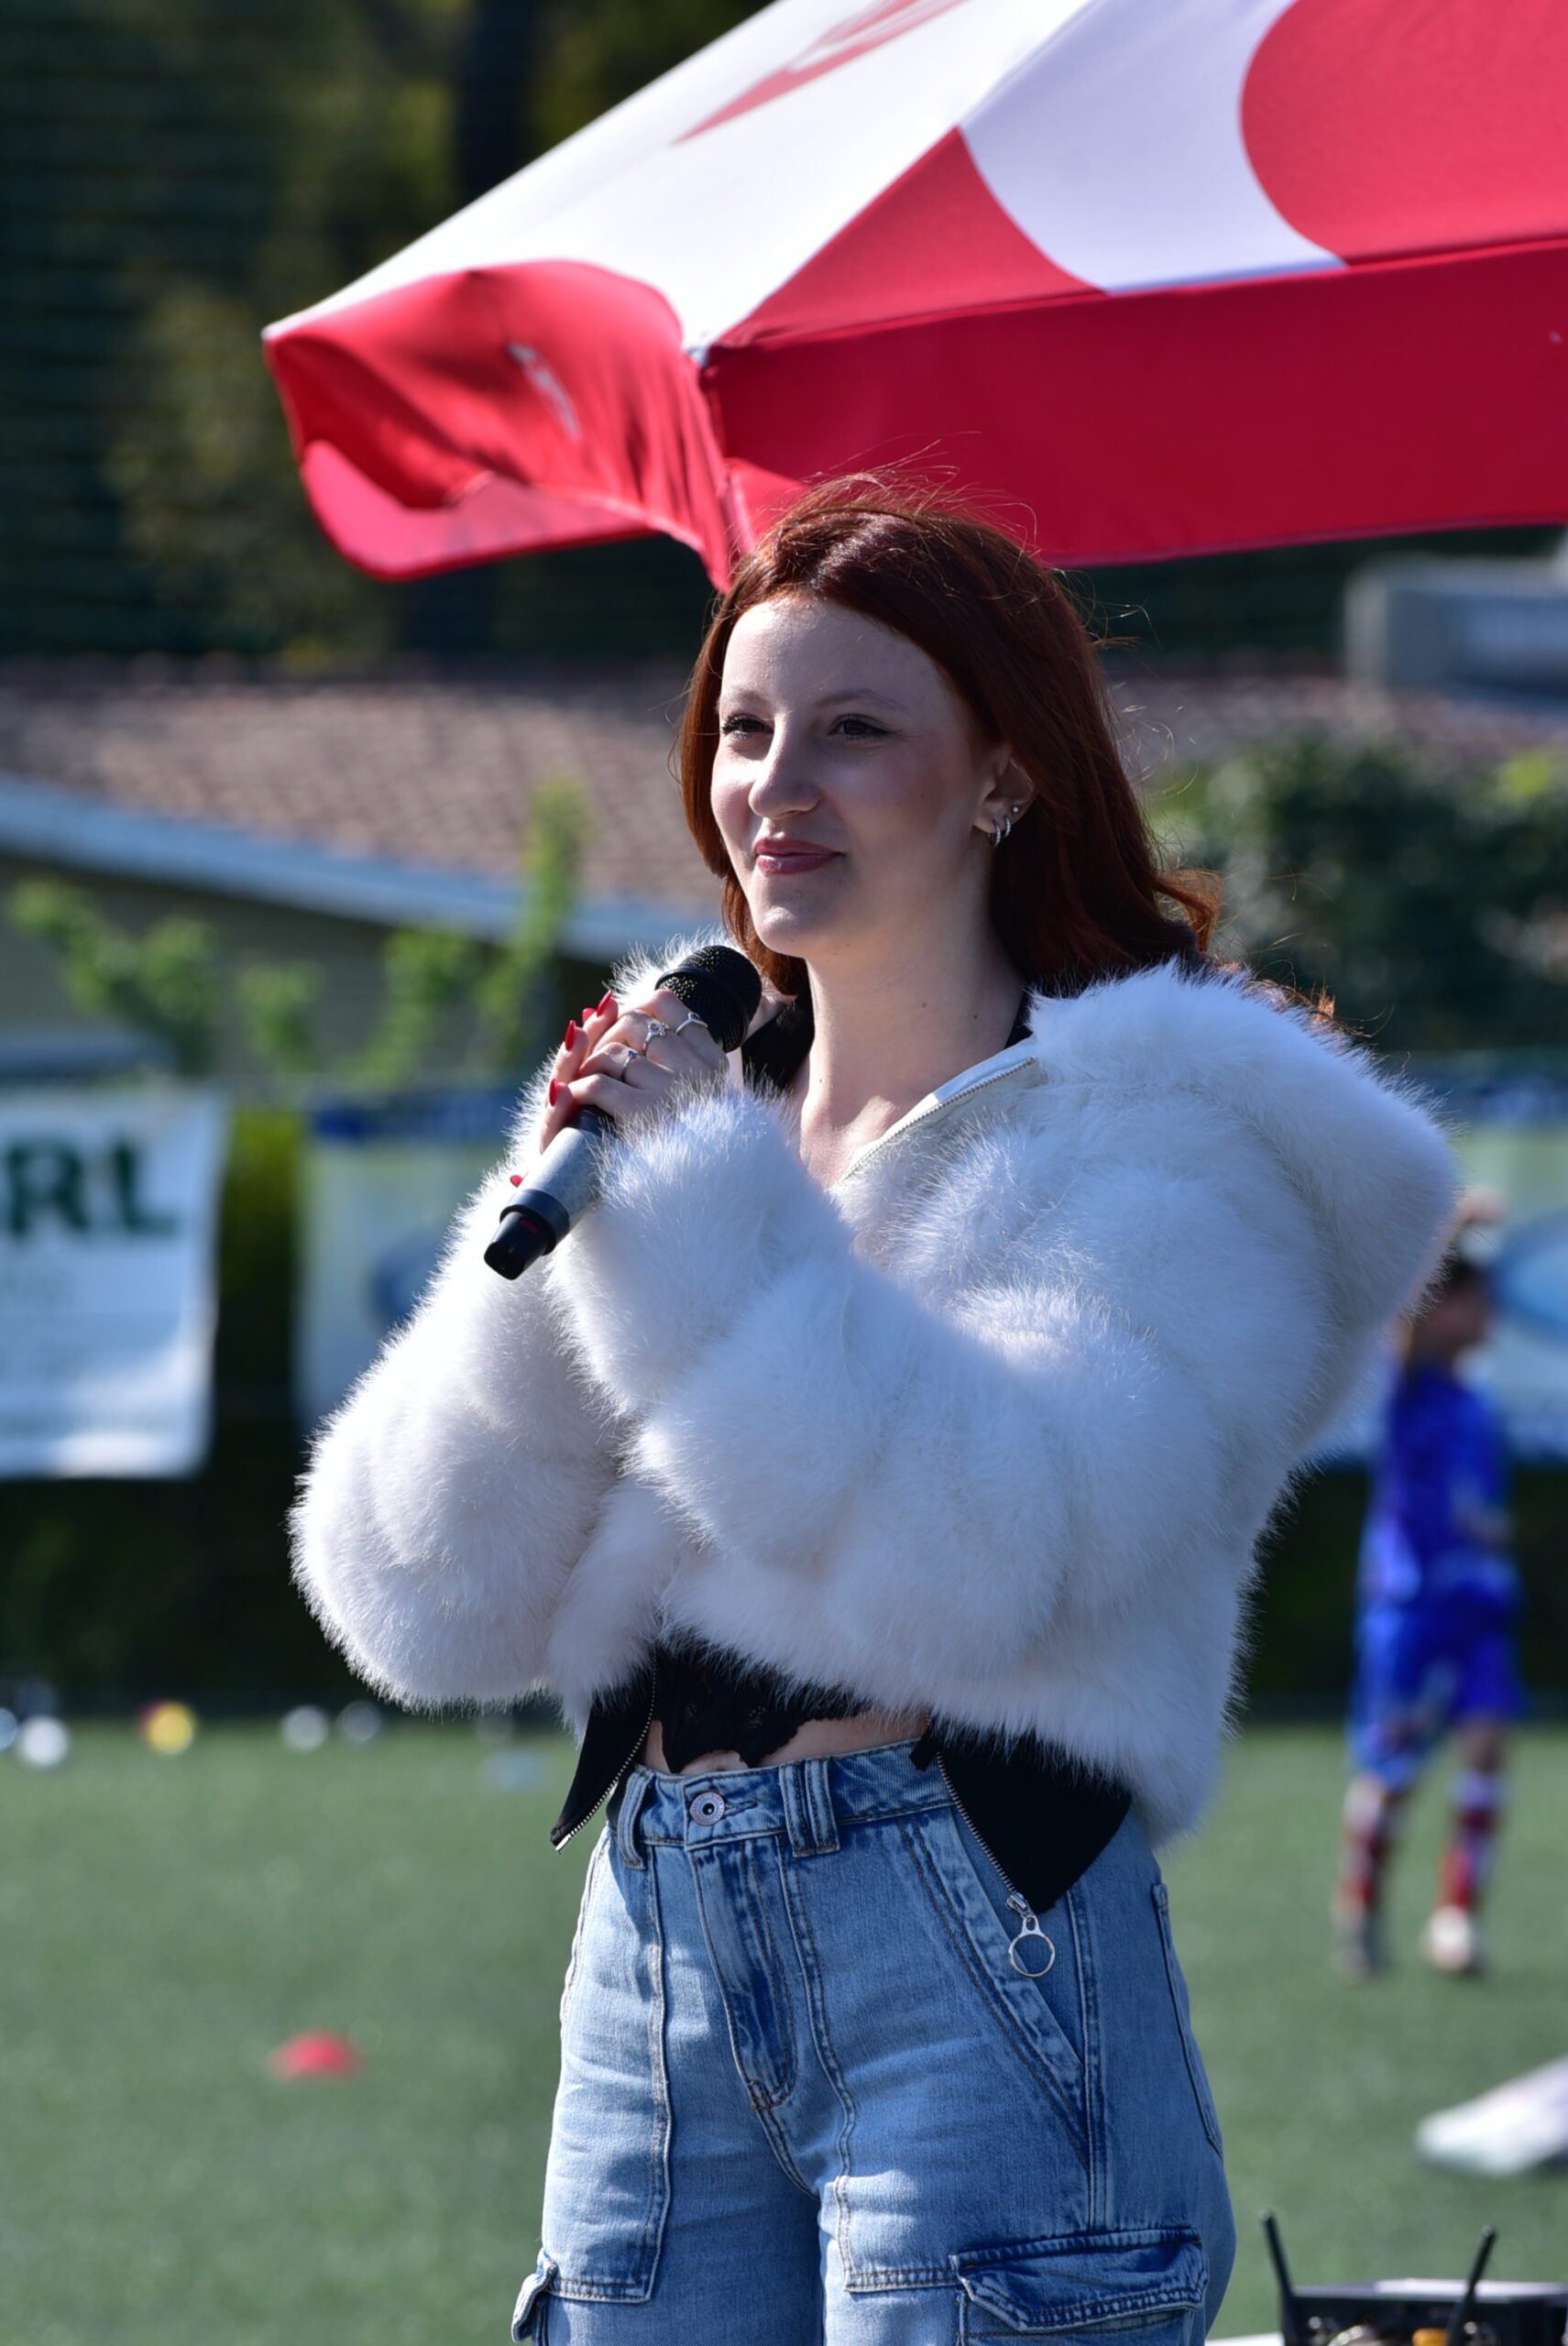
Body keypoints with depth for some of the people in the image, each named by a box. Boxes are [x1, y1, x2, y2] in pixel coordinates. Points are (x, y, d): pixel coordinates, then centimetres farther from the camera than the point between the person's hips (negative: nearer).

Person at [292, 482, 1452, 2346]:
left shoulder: (1160, 1132, 0)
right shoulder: (684, 1100, 17)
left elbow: (983, 1548, -17)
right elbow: (430, 1608, 10)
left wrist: (698, 1209, -12)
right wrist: (554, 1229, -4)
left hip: (975, 1938, -6)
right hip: (653, 1945, 6)